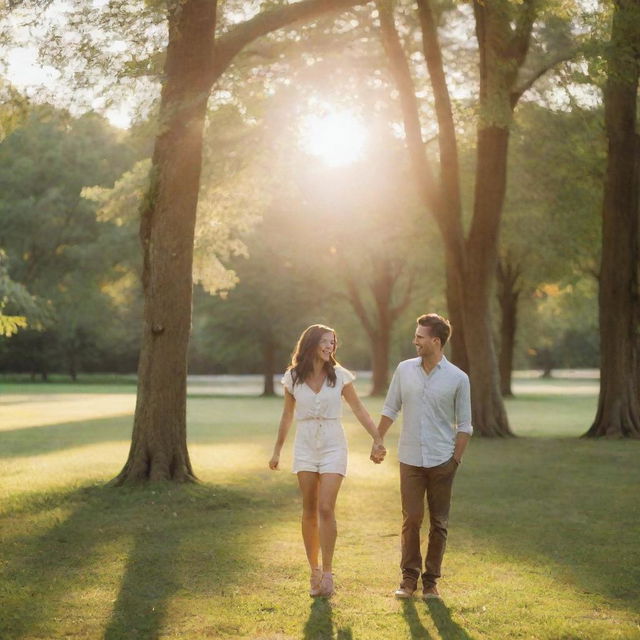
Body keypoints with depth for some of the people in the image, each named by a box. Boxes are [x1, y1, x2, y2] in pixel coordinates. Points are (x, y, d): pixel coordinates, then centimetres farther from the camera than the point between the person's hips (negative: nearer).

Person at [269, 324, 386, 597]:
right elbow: (287, 416, 11)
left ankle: (327, 572, -7)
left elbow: (359, 410, 2)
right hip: (305, 446, 2)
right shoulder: (293, 377, 2)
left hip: (333, 445, -2)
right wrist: (277, 451, 15)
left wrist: (377, 439, -5)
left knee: (326, 509, -12)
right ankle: (314, 571, 14)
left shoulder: (339, 376, -1)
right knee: (309, 512, 4)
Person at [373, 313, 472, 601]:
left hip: (442, 461, -1)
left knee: (438, 524, 5)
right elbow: (390, 409, 12)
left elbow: (464, 425, 1)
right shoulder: (405, 370, 3)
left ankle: (431, 580, 14)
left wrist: (456, 460, -4)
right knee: (411, 520, 0)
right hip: (411, 459, 1)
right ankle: (409, 577, 11)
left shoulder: (458, 378, -4)